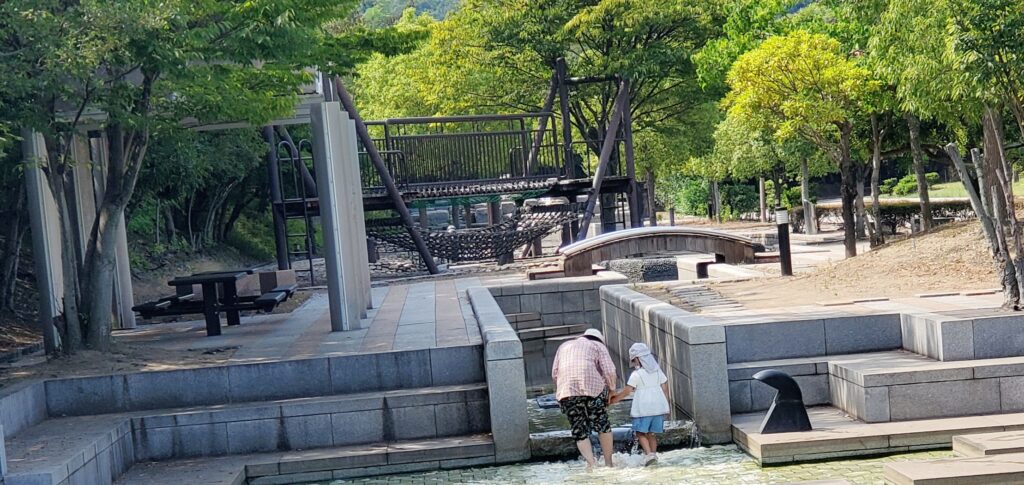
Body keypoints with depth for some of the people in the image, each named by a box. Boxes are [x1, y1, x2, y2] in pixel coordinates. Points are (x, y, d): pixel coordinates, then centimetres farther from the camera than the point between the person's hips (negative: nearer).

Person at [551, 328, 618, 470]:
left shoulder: (564, 346, 28)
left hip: (566, 393, 2)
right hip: (593, 388, -2)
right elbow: (610, 371, 3)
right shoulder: (598, 346, 17)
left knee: (579, 431, 6)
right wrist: (612, 389, 16)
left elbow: (554, 374, 19)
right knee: (602, 426, 12)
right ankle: (608, 462, 15)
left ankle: (591, 462, -9)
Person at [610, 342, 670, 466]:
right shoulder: (658, 371, 8)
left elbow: (626, 391, -8)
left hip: (643, 408, -6)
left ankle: (649, 454, -16)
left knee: (640, 433, 0)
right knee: (652, 433, 14)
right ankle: (653, 453, 8)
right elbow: (665, 388, 11)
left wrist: (614, 399, 4)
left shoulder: (636, 374, -9)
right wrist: (666, 406, 18)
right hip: (658, 406, 6)